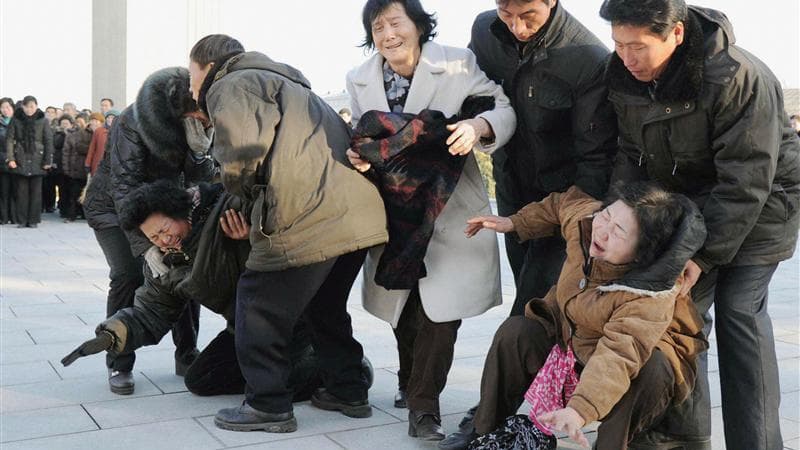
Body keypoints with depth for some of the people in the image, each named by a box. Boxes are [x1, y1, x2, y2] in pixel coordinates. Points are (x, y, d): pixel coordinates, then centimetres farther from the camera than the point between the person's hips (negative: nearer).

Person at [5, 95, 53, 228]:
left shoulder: (43, 121, 1)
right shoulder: (16, 120, 4)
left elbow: (49, 141, 0)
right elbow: (9, 139, 1)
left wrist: (48, 161, -5)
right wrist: (10, 158, -8)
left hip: (37, 161, -1)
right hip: (20, 161, 1)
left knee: (35, 191, 2)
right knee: (21, 191, 2)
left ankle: (33, 220, 9)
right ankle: (21, 220, 8)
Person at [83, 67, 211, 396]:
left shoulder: (199, 125, -16)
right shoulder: (135, 122, -32)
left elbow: (201, 183, -14)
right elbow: (124, 186, -37)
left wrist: (199, 154, -37)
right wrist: (145, 246, -46)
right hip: (112, 205, -4)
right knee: (128, 275, -19)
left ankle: (186, 356, 8)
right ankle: (119, 366, -6)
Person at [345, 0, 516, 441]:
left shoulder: (457, 63, -10)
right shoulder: (360, 81, 3)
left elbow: (503, 109, -8)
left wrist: (477, 126, -29)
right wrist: (357, 156, -14)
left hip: (450, 207, -3)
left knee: (441, 306, -8)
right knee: (402, 306, 15)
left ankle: (423, 405, 9)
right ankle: (410, 381, 41)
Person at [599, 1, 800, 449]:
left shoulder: (738, 78, -32)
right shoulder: (626, 75, -13)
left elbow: (745, 182, -29)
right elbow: (631, 154, -2)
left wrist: (705, 255, -28)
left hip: (760, 204, -6)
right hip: (689, 203, 6)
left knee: (739, 314, -8)